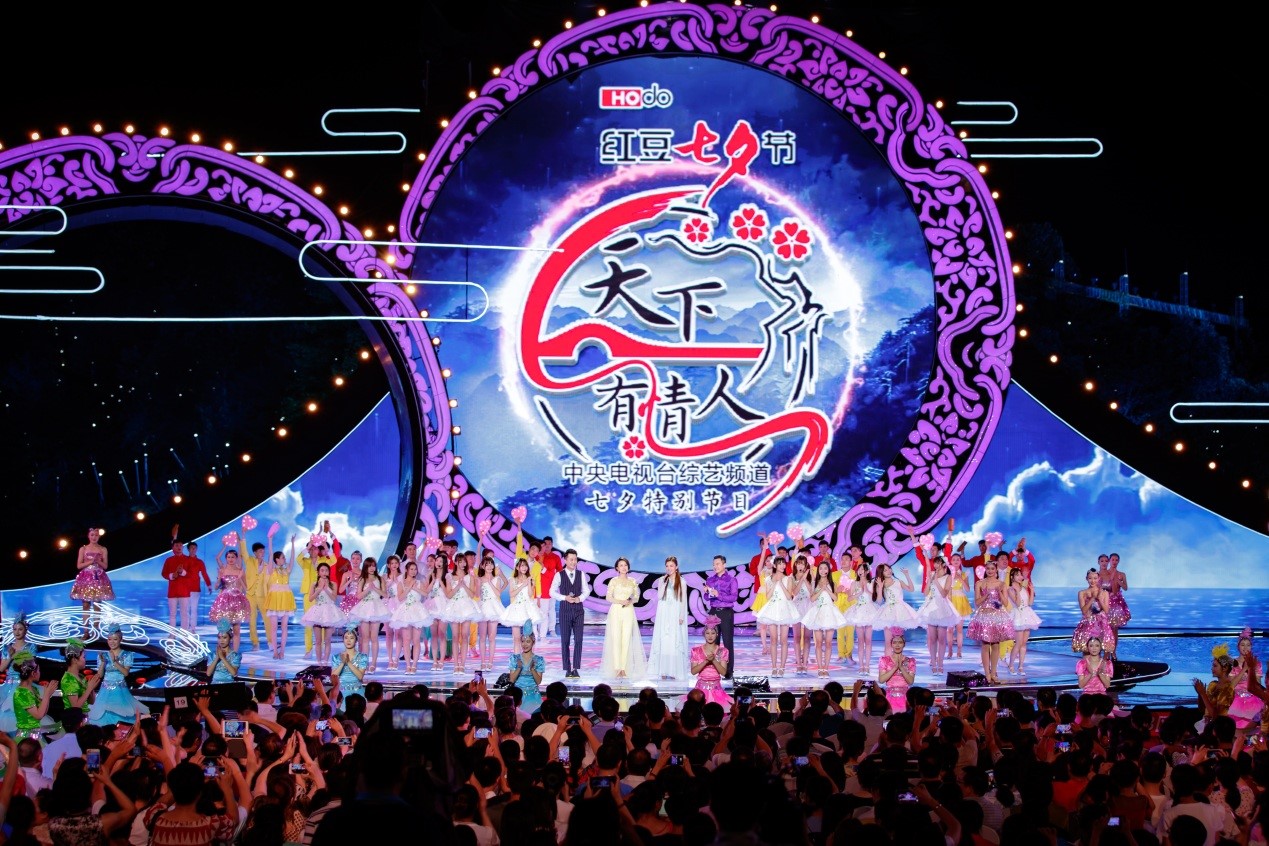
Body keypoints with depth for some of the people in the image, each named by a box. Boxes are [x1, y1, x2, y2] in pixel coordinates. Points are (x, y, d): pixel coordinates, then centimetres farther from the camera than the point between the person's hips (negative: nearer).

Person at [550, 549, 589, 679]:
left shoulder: (581, 574, 6)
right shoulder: (559, 575, 0)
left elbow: (586, 590, 9)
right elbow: (552, 592, 0)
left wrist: (580, 598, -10)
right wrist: (565, 598, -13)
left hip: (579, 609, 2)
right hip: (565, 610, -2)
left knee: (578, 640, -3)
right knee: (565, 640, 0)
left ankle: (576, 669, 1)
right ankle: (567, 669, 5)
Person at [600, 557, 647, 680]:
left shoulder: (633, 582, 10)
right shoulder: (613, 581, 3)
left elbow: (636, 596, 14)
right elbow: (609, 597, 0)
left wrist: (631, 601, -7)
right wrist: (620, 601, -14)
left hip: (628, 611, 2)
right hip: (616, 611, -2)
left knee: (627, 639, -2)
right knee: (616, 638, -8)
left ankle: (624, 668, 0)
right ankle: (617, 668, -7)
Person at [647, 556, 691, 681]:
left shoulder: (681, 582, 2)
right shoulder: (662, 580, 8)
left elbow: (683, 600, 1)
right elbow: (659, 596, -1)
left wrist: (681, 616, -6)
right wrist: (665, 581, -8)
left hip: (676, 614, -2)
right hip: (663, 614, 2)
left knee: (675, 641, -4)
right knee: (663, 641, -2)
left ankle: (675, 669, -1)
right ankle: (663, 670, -1)